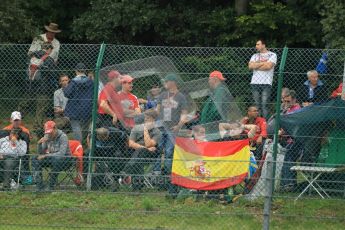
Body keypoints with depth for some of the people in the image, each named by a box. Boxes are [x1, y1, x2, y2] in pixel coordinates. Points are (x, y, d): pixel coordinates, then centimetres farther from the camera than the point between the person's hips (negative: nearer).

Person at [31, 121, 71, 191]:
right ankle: (40, 187, -17)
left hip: (64, 158, -6)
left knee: (56, 161, -40)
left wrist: (46, 156, -29)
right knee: (35, 160, -14)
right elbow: (40, 153, 3)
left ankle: (51, 187, -28)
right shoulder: (47, 137, 0)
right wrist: (39, 143, -18)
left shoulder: (63, 136, -18)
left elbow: (62, 154, -28)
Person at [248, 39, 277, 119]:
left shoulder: (272, 55, 7)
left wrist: (256, 65, 0)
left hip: (266, 83, -4)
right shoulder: (255, 56, 20)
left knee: (264, 105, -12)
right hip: (255, 82, 4)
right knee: (257, 105, 1)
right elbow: (250, 66, 2)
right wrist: (262, 62, -2)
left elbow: (269, 66, -11)